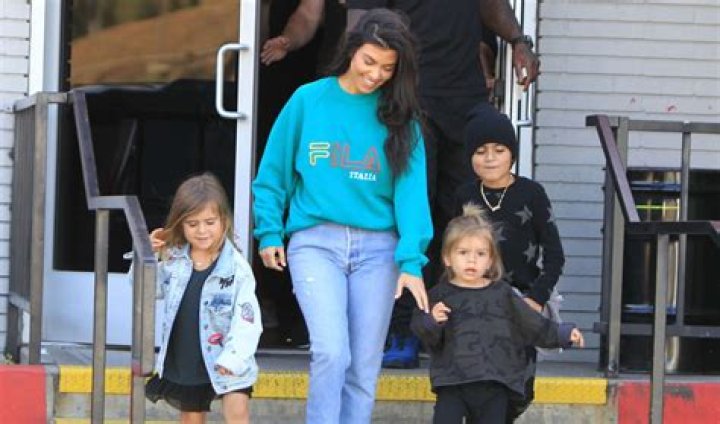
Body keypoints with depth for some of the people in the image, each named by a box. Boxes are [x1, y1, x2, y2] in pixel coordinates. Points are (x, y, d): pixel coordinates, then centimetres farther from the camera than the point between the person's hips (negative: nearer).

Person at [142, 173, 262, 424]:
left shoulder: (236, 268, -16)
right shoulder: (173, 260, -2)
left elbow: (246, 318, -19)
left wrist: (233, 358, -31)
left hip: (224, 361, -4)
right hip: (183, 360, 4)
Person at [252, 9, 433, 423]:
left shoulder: (399, 117, 4)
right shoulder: (309, 100, 2)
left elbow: (410, 187, -4)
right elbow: (275, 171, 9)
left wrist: (411, 260, -14)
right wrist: (270, 232, 5)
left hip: (377, 249, 2)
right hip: (316, 243, -2)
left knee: (364, 369, 5)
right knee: (332, 353, -18)